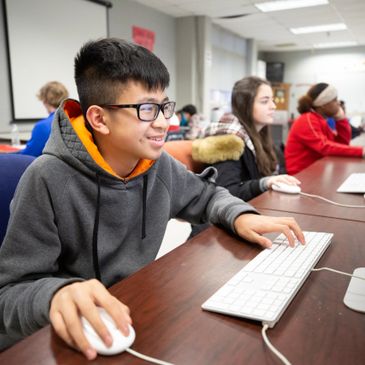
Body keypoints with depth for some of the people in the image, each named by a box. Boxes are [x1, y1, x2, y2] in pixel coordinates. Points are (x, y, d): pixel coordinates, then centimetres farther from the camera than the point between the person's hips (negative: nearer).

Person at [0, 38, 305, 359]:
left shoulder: (160, 165, -4)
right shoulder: (49, 181, -20)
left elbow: (205, 196, 13)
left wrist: (239, 216, -8)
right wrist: (55, 294, -38)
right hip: (79, 341, -3)